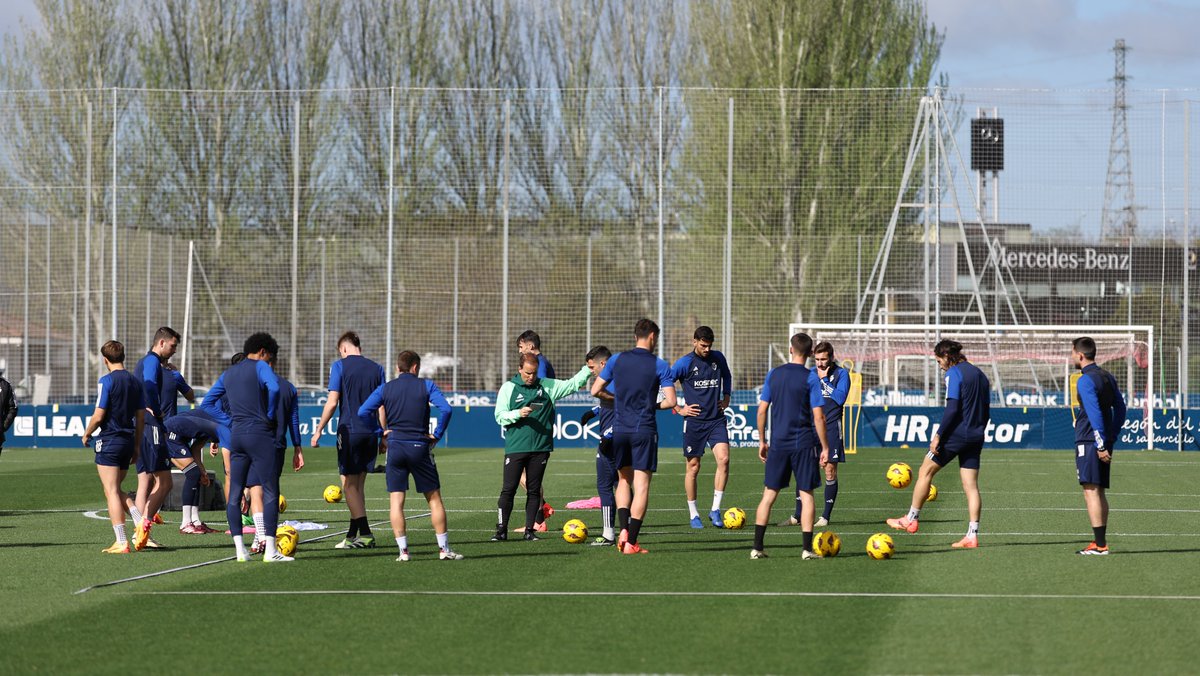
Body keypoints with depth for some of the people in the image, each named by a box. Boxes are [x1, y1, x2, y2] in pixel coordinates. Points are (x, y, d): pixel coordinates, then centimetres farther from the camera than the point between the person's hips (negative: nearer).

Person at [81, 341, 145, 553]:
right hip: (128, 440, 7)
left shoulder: (107, 380, -11)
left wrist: (86, 434, 3)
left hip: (109, 440, -7)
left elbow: (98, 416, -14)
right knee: (116, 490, 19)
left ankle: (121, 542, -8)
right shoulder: (135, 382, 9)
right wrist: (137, 446, 20)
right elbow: (141, 418, 13)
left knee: (111, 491, -4)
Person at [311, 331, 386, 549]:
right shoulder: (376, 368, 10)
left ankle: (365, 533, -11)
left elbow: (332, 402, -8)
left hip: (349, 431, -5)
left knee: (349, 484, -1)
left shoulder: (339, 366, -4)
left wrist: (319, 430, 0)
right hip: (371, 433, 5)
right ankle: (353, 535, 14)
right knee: (358, 485, 12)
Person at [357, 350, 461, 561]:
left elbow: (363, 412, -5)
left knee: (396, 501, 3)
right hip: (420, 447, -1)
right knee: (434, 498, 8)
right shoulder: (426, 386, 0)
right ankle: (444, 549, 7)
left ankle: (403, 550, -3)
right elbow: (446, 409, -13)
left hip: (395, 447, 1)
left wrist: (380, 432, 3)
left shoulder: (385, 389, 5)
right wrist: (437, 434, -3)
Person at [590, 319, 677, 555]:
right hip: (645, 430, -3)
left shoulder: (617, 360, 4)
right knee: (641, 486, 0)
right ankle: (631, 542, -3)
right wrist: (653, 405, 9)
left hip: (620, 429, 3)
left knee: (624, 480, 20)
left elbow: (595, 391, 7)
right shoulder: (659, 366, -5)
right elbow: (670, 401, -12)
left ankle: (623, 529, 2)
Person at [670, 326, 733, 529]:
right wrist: (678, 409, -4)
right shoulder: (684, 363, -6)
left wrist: (726, 397, 15)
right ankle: (693, 514, 14)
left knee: (723, 459, -15)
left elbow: (727, 376, 28)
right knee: (693, 467, 2)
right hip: (694, 420, -3)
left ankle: (715, 510, -7)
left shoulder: (718, 358, 6)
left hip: (716, 419, 3)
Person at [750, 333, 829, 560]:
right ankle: (807, 549, 1)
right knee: (806, 494, 4)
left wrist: (762, 441, 14)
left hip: (778, 443, 3)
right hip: (804, 444, -3)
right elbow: (818, 416, -11)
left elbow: (762, 410, 4)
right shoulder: (811, 378, -7)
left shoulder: (774, 374, 3)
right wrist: (825, 447, -5)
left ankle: (757, 547, 4)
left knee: (769, 494, 8)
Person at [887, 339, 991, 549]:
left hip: (956, 434, -8)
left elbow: (952, 408, -18)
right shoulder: (979, 374, 15)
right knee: (971, 486, 5)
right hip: (975, 437, 8)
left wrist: (938, 435, -16)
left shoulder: (954, 374, -10)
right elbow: (986, 409, 17)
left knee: (925, 471, 7)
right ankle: (972, 535, 0)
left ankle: (911, 519, 12)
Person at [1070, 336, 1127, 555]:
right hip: (1105, 443, 9)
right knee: (1099, 492, 13)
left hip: (1089, 441, -9)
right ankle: (1100, 541, 14)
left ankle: (1099, 544, -13)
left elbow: (1095, 414, -19)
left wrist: (1100, 444, -19)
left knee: (1091, 491, -9)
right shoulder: (1107, 377, 14)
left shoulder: (1085, 381, -13)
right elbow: (1120, 407, 18)